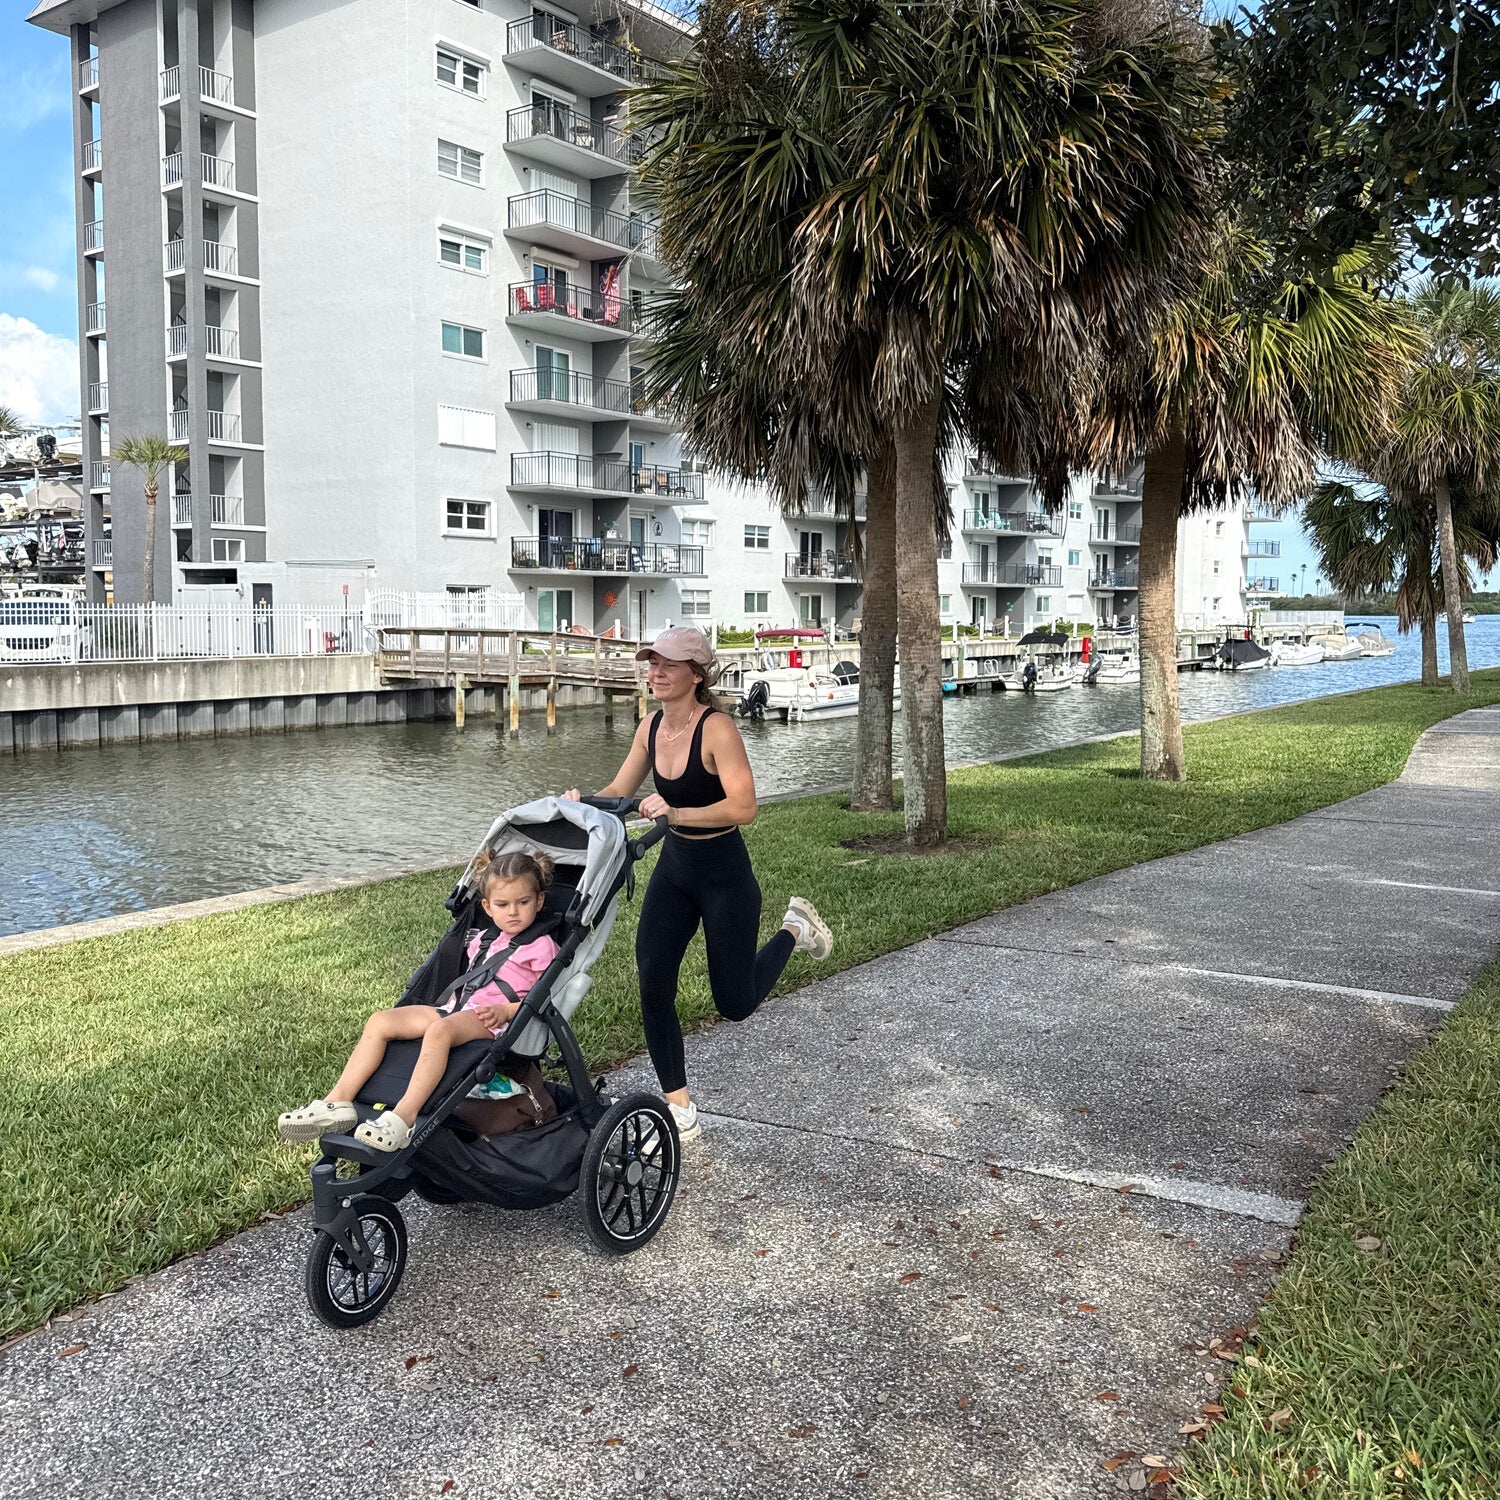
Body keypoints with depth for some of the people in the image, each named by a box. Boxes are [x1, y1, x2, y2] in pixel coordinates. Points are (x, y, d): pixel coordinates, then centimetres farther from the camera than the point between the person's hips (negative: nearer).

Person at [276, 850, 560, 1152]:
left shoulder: (541, 946, 3)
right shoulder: (482, 940, 26)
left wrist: (504, 1011, -19)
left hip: (491, 1020, -8)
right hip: (458, 1010, 8)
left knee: (439, 1030, -39)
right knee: (380, 1021, -9)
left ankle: (404, 1117, -48)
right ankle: (338, 1102, -18)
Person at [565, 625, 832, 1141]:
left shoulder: (717, 728, -22)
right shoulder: (651, 727, -1)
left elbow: (743, 807, -31)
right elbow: (619, 791, 8)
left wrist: (676, 812, -40)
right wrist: (584, 800, -12)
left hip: (725, 875, -6)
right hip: (673, 868, 6)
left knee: (735, 1004, 6)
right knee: (653, 986, -5)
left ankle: (794, 928, 33)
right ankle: (679, 1107, 9)